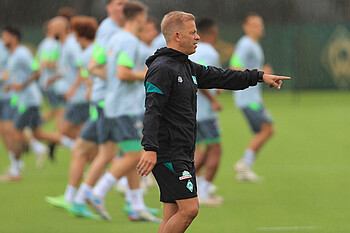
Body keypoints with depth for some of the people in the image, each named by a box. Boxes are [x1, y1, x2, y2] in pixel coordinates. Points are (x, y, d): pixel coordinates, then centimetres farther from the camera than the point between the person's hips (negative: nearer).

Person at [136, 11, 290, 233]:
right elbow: (152, 110, -22)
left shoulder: (187, 67, 18)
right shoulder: (162, 69, -13)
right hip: (168, 154, -10)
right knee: (189, 208, -14)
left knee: (173, 214, 7)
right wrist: (150, 148, -32)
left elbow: (219, 77, 26)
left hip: (183, 156, 10)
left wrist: (260, 76, 26)